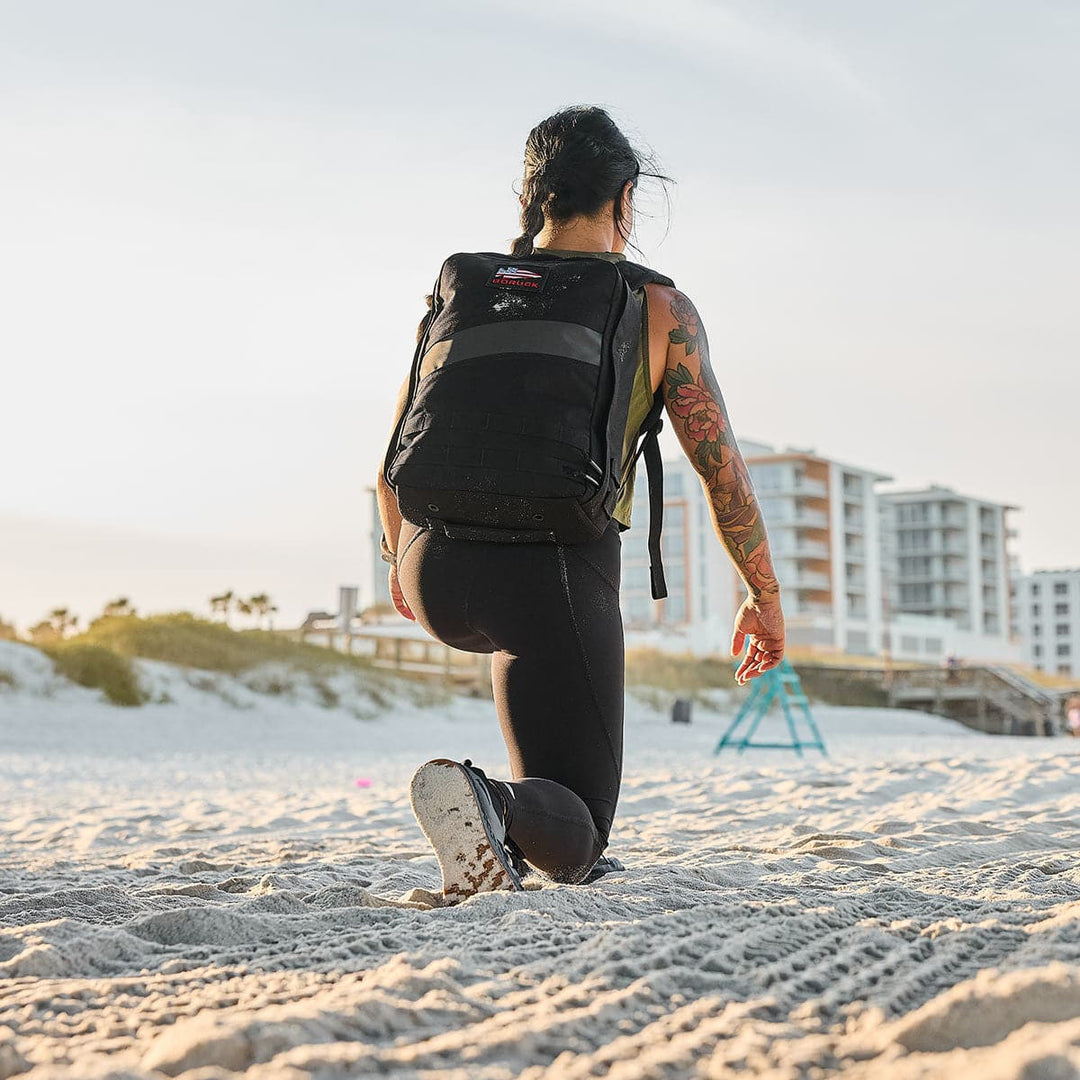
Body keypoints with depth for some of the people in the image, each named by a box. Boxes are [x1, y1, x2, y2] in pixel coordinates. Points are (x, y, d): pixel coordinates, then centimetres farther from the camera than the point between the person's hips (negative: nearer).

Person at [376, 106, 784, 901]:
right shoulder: (660, 310, 3)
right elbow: (723, 472, 5)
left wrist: (399, 559, 34)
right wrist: (765, 597, 18)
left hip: (438, 569, 5)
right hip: (553, 572, -4)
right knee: (570, 835, 8)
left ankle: (575, 855, 31)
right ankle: (494, 804, -31)